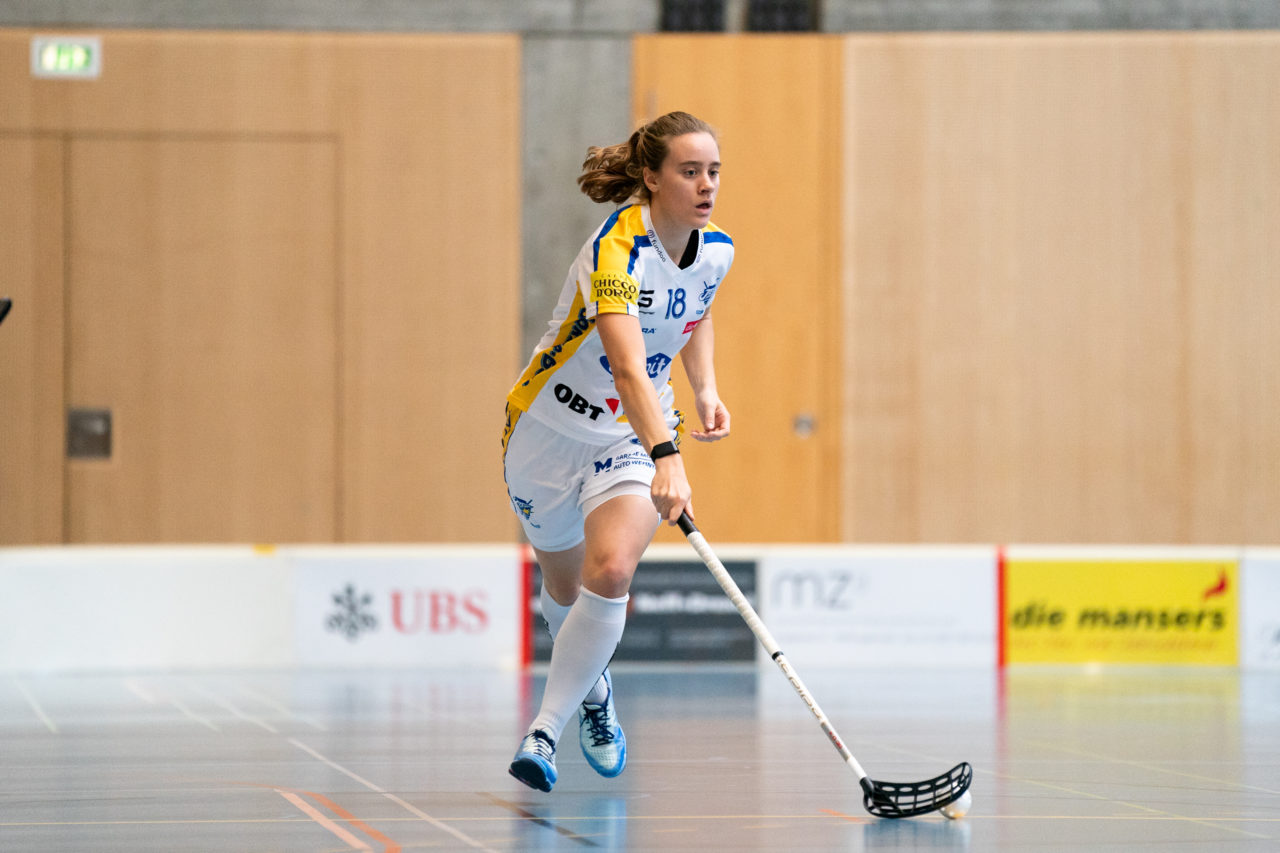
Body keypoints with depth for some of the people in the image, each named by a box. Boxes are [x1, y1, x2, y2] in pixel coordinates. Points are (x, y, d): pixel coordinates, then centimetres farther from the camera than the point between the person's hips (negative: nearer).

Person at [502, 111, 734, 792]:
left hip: (636, 437, 3)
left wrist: (705, 390, 1)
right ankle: (592, 685, 51)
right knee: (564, 590, 17)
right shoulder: (617, 250, -29)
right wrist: (667, 458, -55)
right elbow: (628, 368, -43)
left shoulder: (716, 251, -7)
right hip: (553, 427, -3)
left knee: (609, 574, -24)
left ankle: (544, 732, -14)